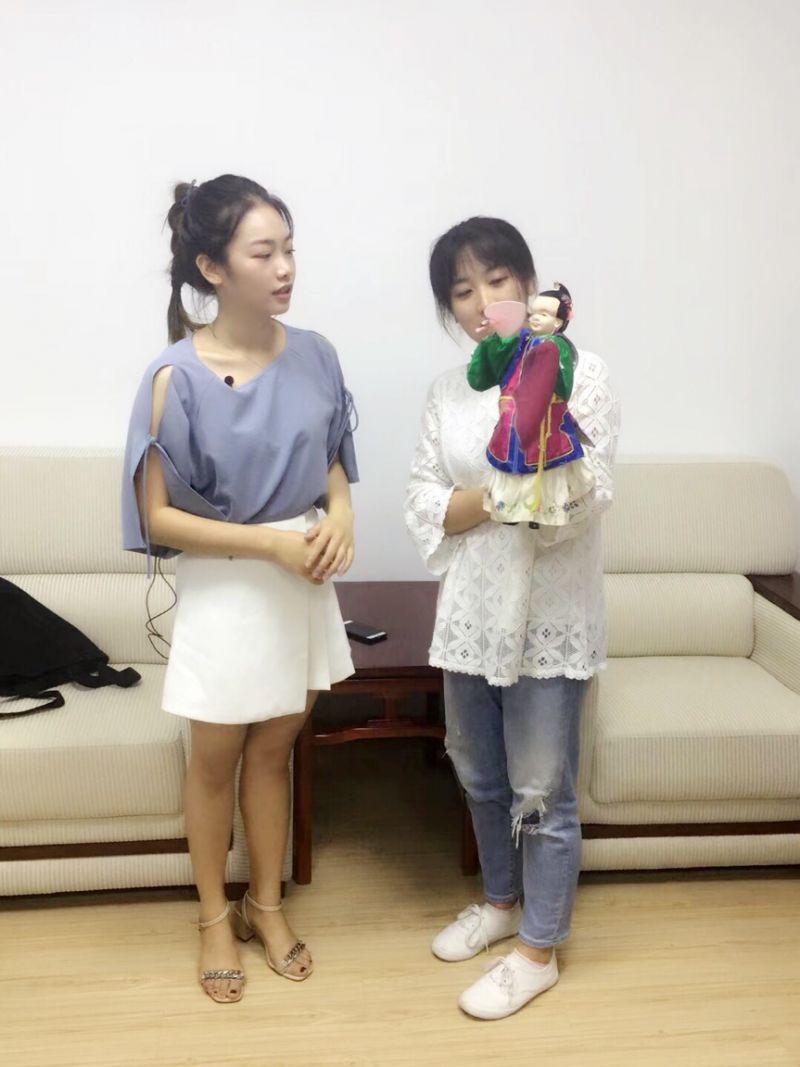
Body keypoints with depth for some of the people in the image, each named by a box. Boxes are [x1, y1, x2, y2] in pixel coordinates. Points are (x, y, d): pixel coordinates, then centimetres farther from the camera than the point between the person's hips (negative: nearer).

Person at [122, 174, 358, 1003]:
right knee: (216, 758, 14)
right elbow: (158, 517, -16)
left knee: (273, 749, 19)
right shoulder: (177, 377, -18)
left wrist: (340, 512, -11)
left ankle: (266, 903, 38)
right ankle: (214, 916, 35)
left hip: (301, 581, 4)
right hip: (223, 589, -4)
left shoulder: (312, 355, -4)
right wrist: (271, 542, -22)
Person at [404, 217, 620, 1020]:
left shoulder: (581, 375, -10)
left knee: (541, 792, 6)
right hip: (471, 613, 5)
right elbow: (423, 505, -2)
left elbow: (579, 507, -17)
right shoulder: (447, 392, 4)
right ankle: (501, 901, 42)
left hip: (549, 618, -5)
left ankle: (538, 951, 23)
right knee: (480, 777, 19)